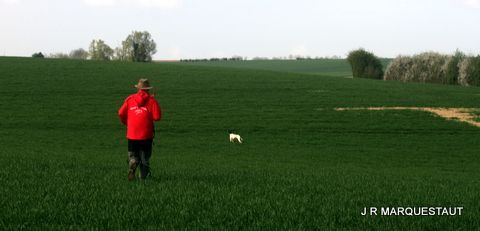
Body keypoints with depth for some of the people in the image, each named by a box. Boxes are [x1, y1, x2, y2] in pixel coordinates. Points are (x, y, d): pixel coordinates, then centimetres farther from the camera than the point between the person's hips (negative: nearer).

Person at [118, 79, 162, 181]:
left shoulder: (130, 99, 3)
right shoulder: (151, 100, -4)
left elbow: (121, 113, 1)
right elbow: (157, 117, -11)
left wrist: (126, 123, 19)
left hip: (132, 134, 1)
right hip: (146, 135, -1)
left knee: (133, 155, 11)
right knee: (145, 157, 12)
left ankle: (132, 168, -17)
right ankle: (144, 176, 7)